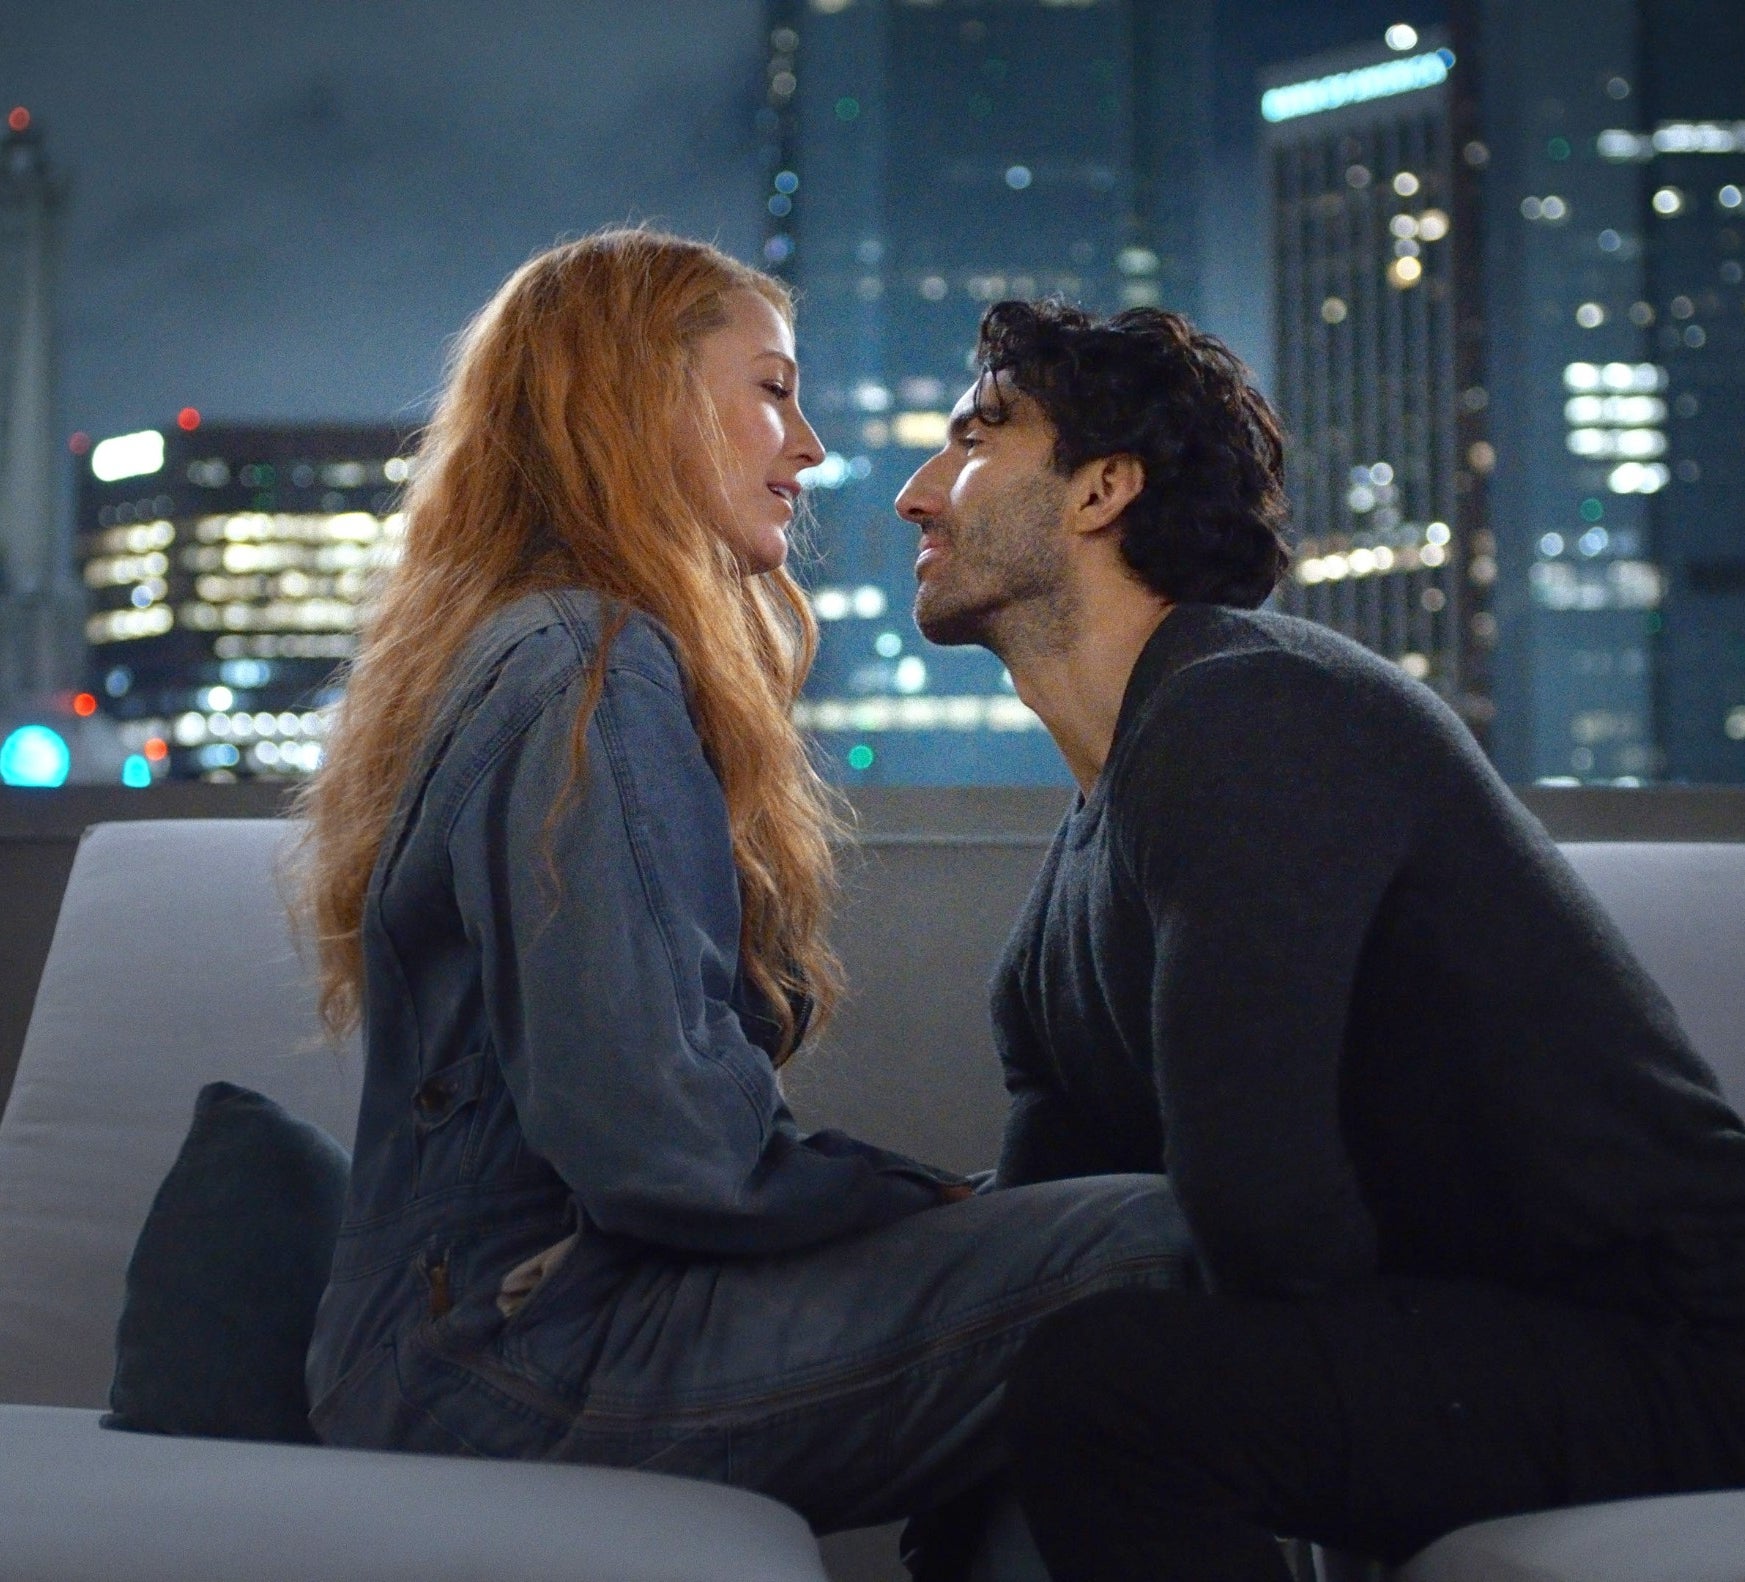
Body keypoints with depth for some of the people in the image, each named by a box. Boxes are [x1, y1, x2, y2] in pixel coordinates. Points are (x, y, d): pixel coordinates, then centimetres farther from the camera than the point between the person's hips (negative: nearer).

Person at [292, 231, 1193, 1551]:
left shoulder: (527, 654, 20)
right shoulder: (590, 674, -11)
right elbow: (656, 1138, -21)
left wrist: (935, 1209, 7)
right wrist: (933, 1204, -6)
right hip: (517, 1363, -10)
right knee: (1154, 1253, -19)